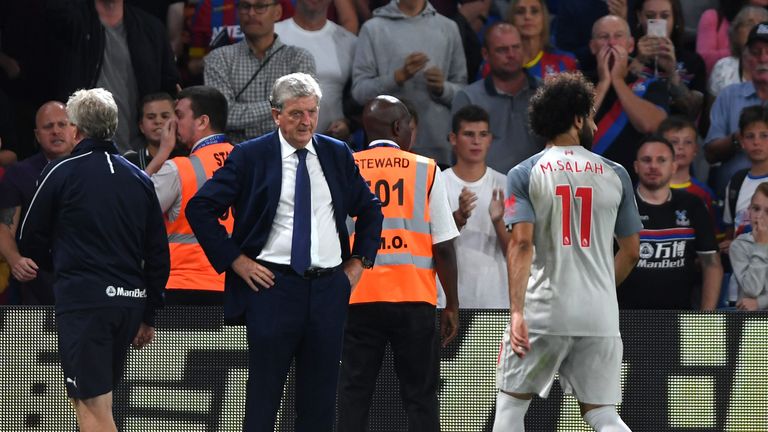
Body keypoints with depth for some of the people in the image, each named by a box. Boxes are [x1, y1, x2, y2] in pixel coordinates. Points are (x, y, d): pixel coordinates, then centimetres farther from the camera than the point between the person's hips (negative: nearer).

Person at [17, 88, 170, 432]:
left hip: (82, 300, -6)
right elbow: (158, 254, 14)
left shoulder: (62, 172, -4)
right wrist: (148, 316, 21)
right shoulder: (139, 180, 12)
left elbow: (30, 242, 5)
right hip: (130, 300, 6)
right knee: (100, 398, 19)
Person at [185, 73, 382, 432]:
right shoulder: (250, 156, -2)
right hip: (273, 285, -3)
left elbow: (370, 210, 23)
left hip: (330, 285, 3)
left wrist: (359, 261, 11)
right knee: (263, 396, -1)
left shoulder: (337, 155, 10)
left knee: (320, 401, 5)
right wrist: (235, 260, -6)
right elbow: (200, 207, -2)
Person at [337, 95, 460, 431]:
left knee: (354, 393, 4)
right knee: (420, 395, 3)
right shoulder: (425, 170, 1)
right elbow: (443, 247, -2)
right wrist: (451, 305, 6)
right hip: (413, 298, -2)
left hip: (357, 299, 2)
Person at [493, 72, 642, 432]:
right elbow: (630, 252, 11)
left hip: (543, 311, -2)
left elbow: (521, 244, -12)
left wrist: (517, 312, -18)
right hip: (600, 315, 2)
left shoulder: (524, 174, 0)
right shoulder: (615, 175, 7)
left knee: (511, 402, 12)